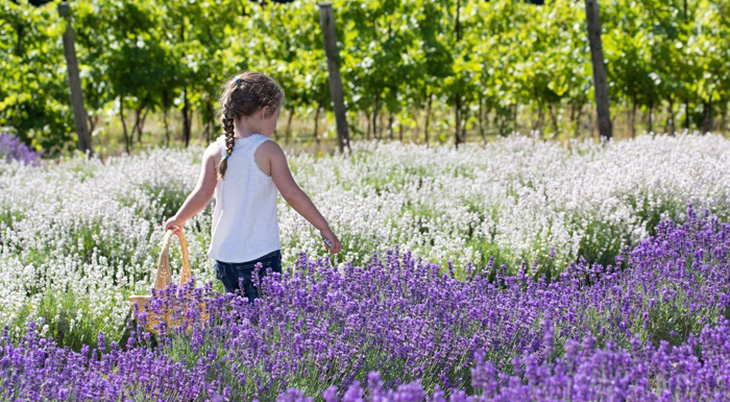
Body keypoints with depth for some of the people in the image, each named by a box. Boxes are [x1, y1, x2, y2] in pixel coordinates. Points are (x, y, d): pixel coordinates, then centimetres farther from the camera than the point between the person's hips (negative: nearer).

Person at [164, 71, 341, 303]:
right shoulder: (268, 150, -8)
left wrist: (177, 220, 14)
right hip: (261, 255, -4)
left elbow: (201, 196, -4)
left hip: (224, 255, 5)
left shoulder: (215, 151, 2)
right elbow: (292, 194, -8)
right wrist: (325, 229, -1)